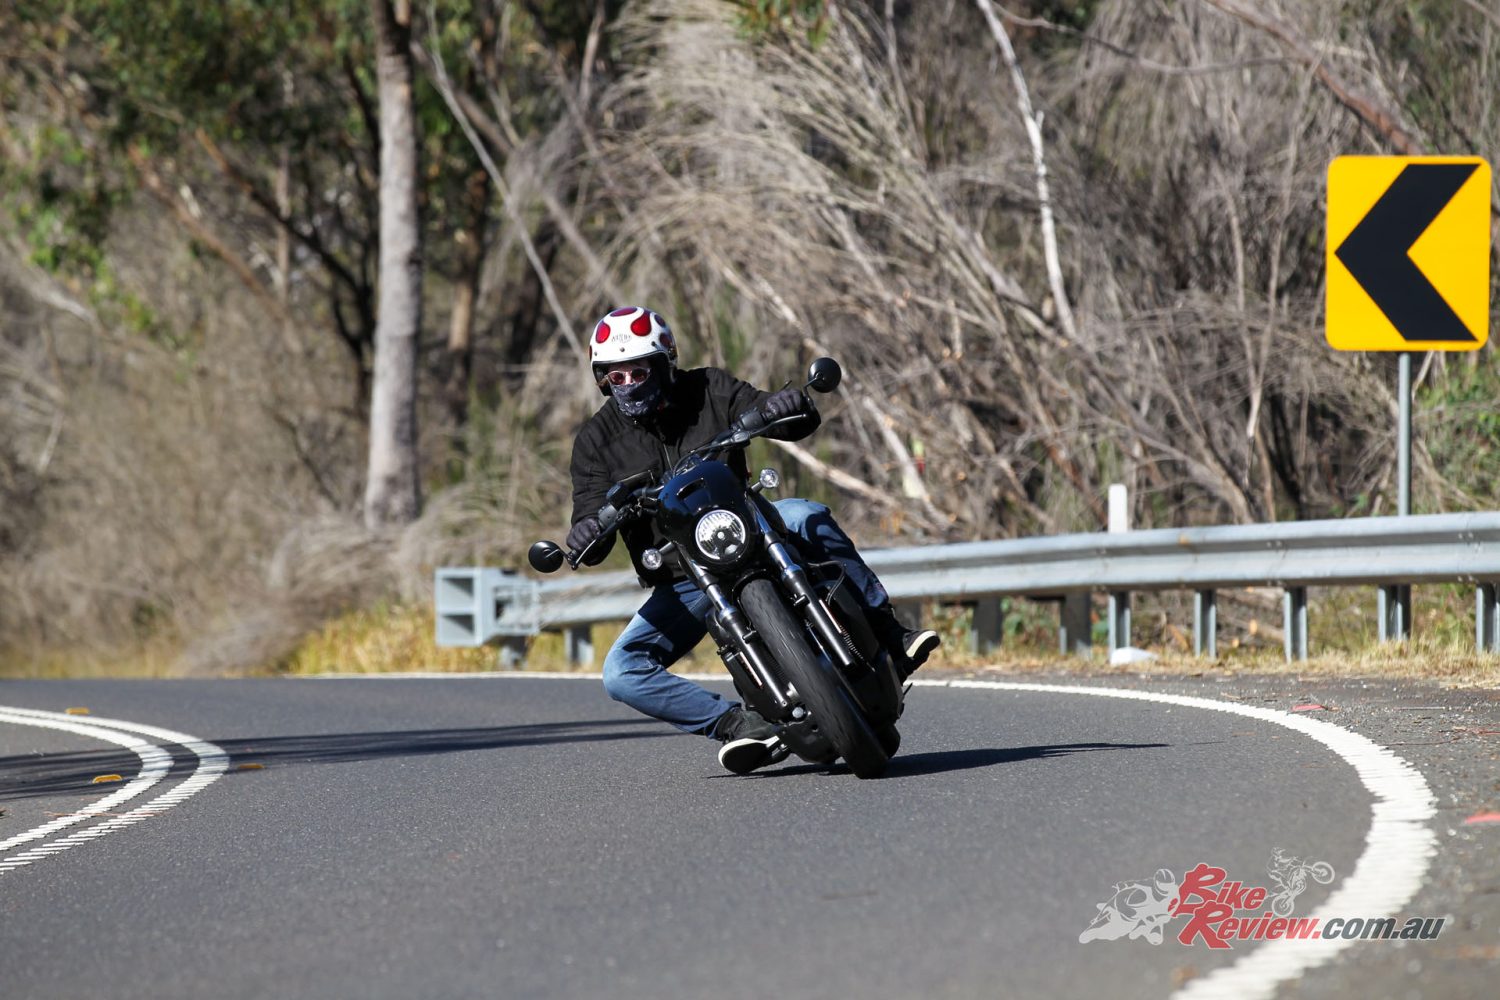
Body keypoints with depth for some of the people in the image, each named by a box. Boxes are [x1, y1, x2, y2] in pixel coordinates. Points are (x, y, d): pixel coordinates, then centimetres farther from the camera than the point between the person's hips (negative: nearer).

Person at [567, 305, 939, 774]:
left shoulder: (710, 391, -1)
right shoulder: (597, 440, 1)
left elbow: (799, 422, -7)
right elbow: (591, 510, -9)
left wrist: (793, 407, -32)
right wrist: (585, 535, -34)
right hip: (679, 586, 1)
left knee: (805, 516, -32)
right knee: (621, 674, -20)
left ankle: (888, 632, -27)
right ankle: (736, 723, -19)